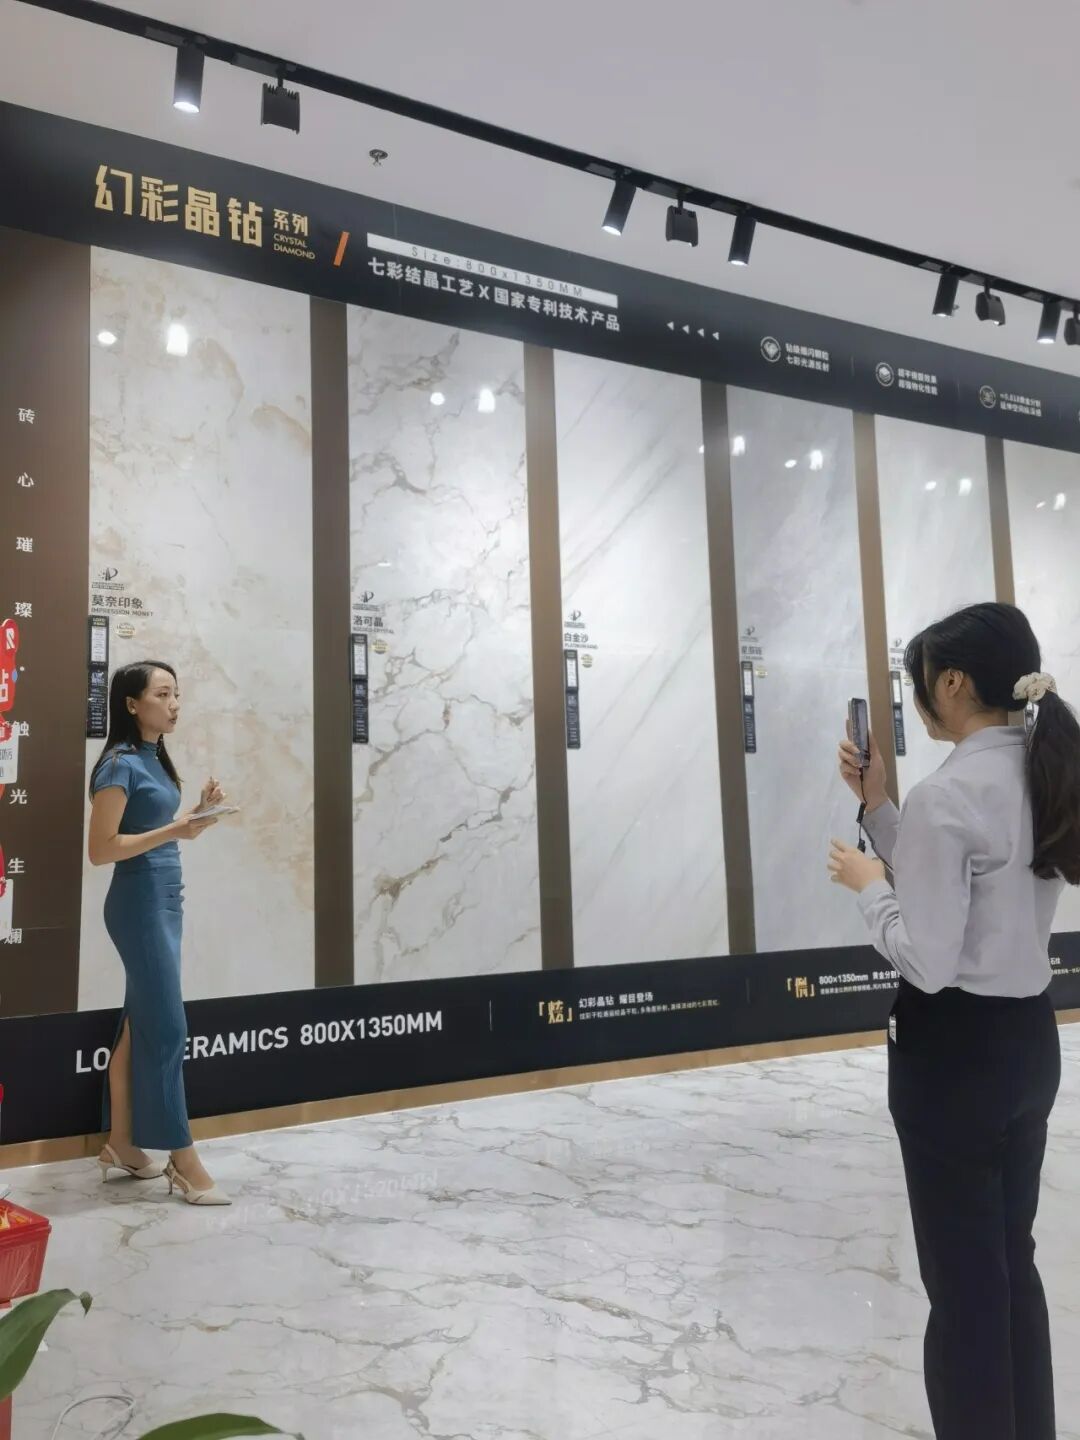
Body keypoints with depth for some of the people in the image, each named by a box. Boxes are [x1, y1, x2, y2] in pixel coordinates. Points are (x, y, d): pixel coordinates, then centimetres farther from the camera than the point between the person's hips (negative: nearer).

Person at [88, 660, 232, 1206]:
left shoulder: (155, 759, 12)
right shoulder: (120, 764, -13)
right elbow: (102, 848, -17)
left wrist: (197, 812, 3)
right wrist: (174, 831, -23)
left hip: (165, 901, 9)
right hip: (140, 904, -9)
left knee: (139, 1027, 13)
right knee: (166, 1029, -4)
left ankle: (120, 1144, 24)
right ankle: (183, 1161, 5)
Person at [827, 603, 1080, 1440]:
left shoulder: (949, 796, -22)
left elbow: (926, 961, -22)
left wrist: (867, 883, -7)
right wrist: (878, 808, 6)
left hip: (955, 1053, -9)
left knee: (963, 1280, 8)